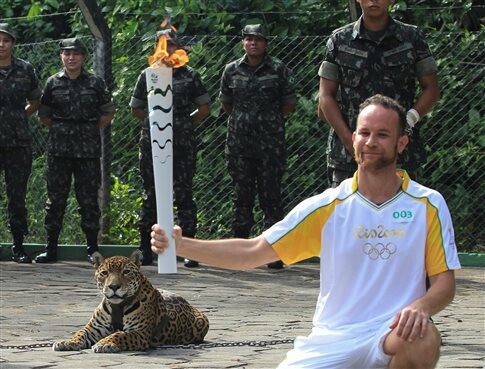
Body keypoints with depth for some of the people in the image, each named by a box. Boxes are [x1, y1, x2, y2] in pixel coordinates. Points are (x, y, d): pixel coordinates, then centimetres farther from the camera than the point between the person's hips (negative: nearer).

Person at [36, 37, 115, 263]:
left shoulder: (95, 83, 5)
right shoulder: (53, 83, 7)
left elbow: (108, 113, 13)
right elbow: (43, 115, 16)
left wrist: (92, 130, 5)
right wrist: (58, 130, 7)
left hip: (88, 150, -1)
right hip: (58, 150, 1)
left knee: (89, 198, 0)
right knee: (55, 197, 2)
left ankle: (92, 249, 6)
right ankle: (51, 248, 7)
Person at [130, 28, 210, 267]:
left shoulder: (189, 76, 6)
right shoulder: (147, 76, 11)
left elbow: (204, 108, 11)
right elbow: (136, 109, 19)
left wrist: (185, 123, 7)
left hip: (181, 146, -2)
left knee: (183, 195, -2)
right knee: (151, 196, 5)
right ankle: (146, 251, 8)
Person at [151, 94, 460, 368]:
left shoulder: (428, 206, 2)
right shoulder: (328, 207, 4)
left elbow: (445, 282, 0)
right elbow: (253, 252, 2)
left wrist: (420, 307, -24)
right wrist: (181, 245, -11)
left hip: (392, 333, -1)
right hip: (329, 342, 1)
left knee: (423, 338, -38)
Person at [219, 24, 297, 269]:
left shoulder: (278, 70, 1)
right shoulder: (232, 70, 8)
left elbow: (290, 104, 8)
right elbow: (225, 103, 19)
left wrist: (270, 119, 8)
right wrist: (242, 120, 13)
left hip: (270, 145, -3)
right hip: (239, 144, 3)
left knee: (271, 196, -3)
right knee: (241, 196, 6)